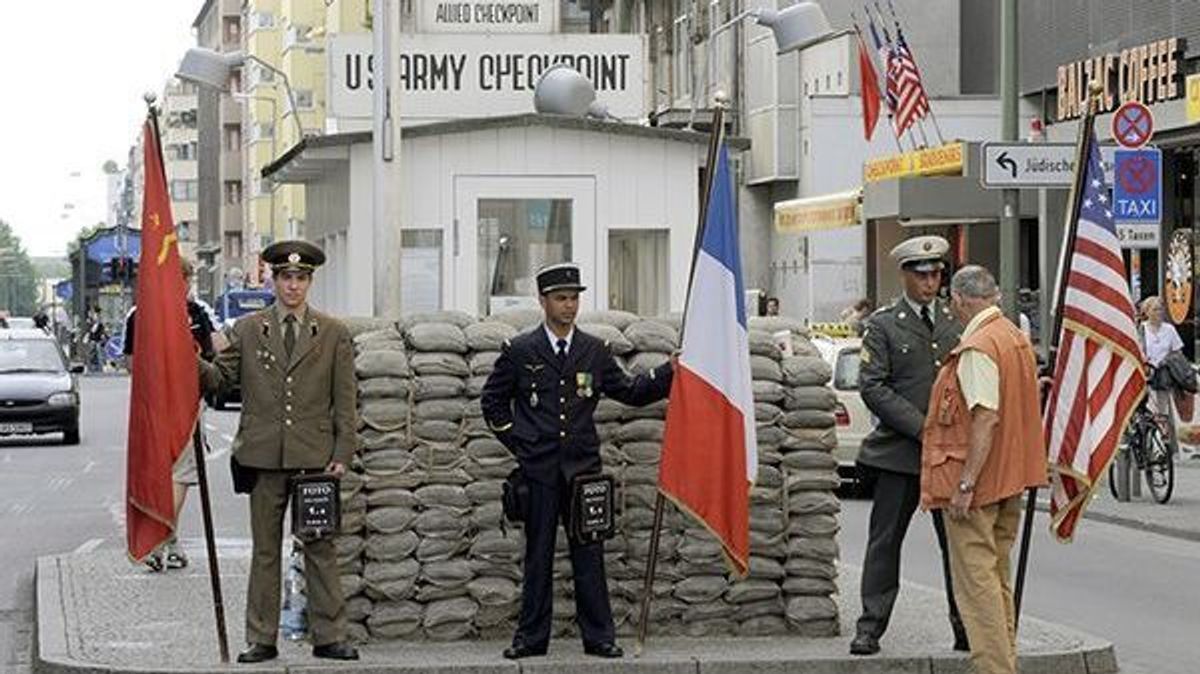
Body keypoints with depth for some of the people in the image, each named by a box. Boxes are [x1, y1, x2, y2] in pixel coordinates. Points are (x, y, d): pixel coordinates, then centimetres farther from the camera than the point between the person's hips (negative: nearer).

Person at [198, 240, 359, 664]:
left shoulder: (333, 335, 7)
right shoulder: (247, 330, 8)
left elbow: (344, 400, 6)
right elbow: (221, 377, 7)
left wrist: (342, 454, -2)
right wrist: (195, 365, -14)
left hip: (315, 458, 0)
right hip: (264, 457, 1)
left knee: (320, 549, 3)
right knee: (264, 551, 5)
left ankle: (328, 637, 9)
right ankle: (261, 640, 10)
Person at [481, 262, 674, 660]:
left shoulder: (595, 352, 9)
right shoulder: (520, 352, 3)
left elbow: (630, 392, 11)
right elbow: (493, 402, 11)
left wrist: (669, 373, -3)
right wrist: (518, 444, 4)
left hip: (583, 466, 1)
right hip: (538, 469, -1)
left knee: (589, 553, 1)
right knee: (538, 554, 3)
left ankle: (598, 637, 5)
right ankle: (531, 638, 10)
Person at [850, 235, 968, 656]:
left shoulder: (957, 321, 12)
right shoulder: (883, 325, 1)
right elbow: (872, 387, -7)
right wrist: (921, 427, -13)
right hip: (899, 452, -3)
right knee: (884, 541, 1)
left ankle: (965, 628, 12)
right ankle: (871, 626, 7)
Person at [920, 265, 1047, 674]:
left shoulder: (977, 348, -17)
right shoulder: (1016, 338, 12)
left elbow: (985, 418, -24)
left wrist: (965, 485, -23)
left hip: (975, 485, -9)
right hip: (1009, 479, 9)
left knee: (976, 580, -6)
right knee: (997, 576, 17)